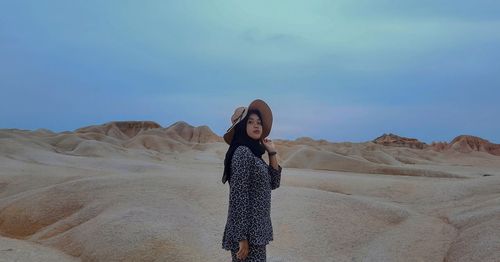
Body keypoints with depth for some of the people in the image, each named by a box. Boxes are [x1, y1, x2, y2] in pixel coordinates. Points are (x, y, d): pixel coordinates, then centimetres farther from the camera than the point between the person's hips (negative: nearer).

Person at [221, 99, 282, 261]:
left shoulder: (254, 152, 10)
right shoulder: (242, 152, -17)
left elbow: (273, 183, 11)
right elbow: (238, 196, -21)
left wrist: (272, 152, 6)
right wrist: (242, 238, -21)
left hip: (257, 228, 9)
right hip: (247, 231, -9)